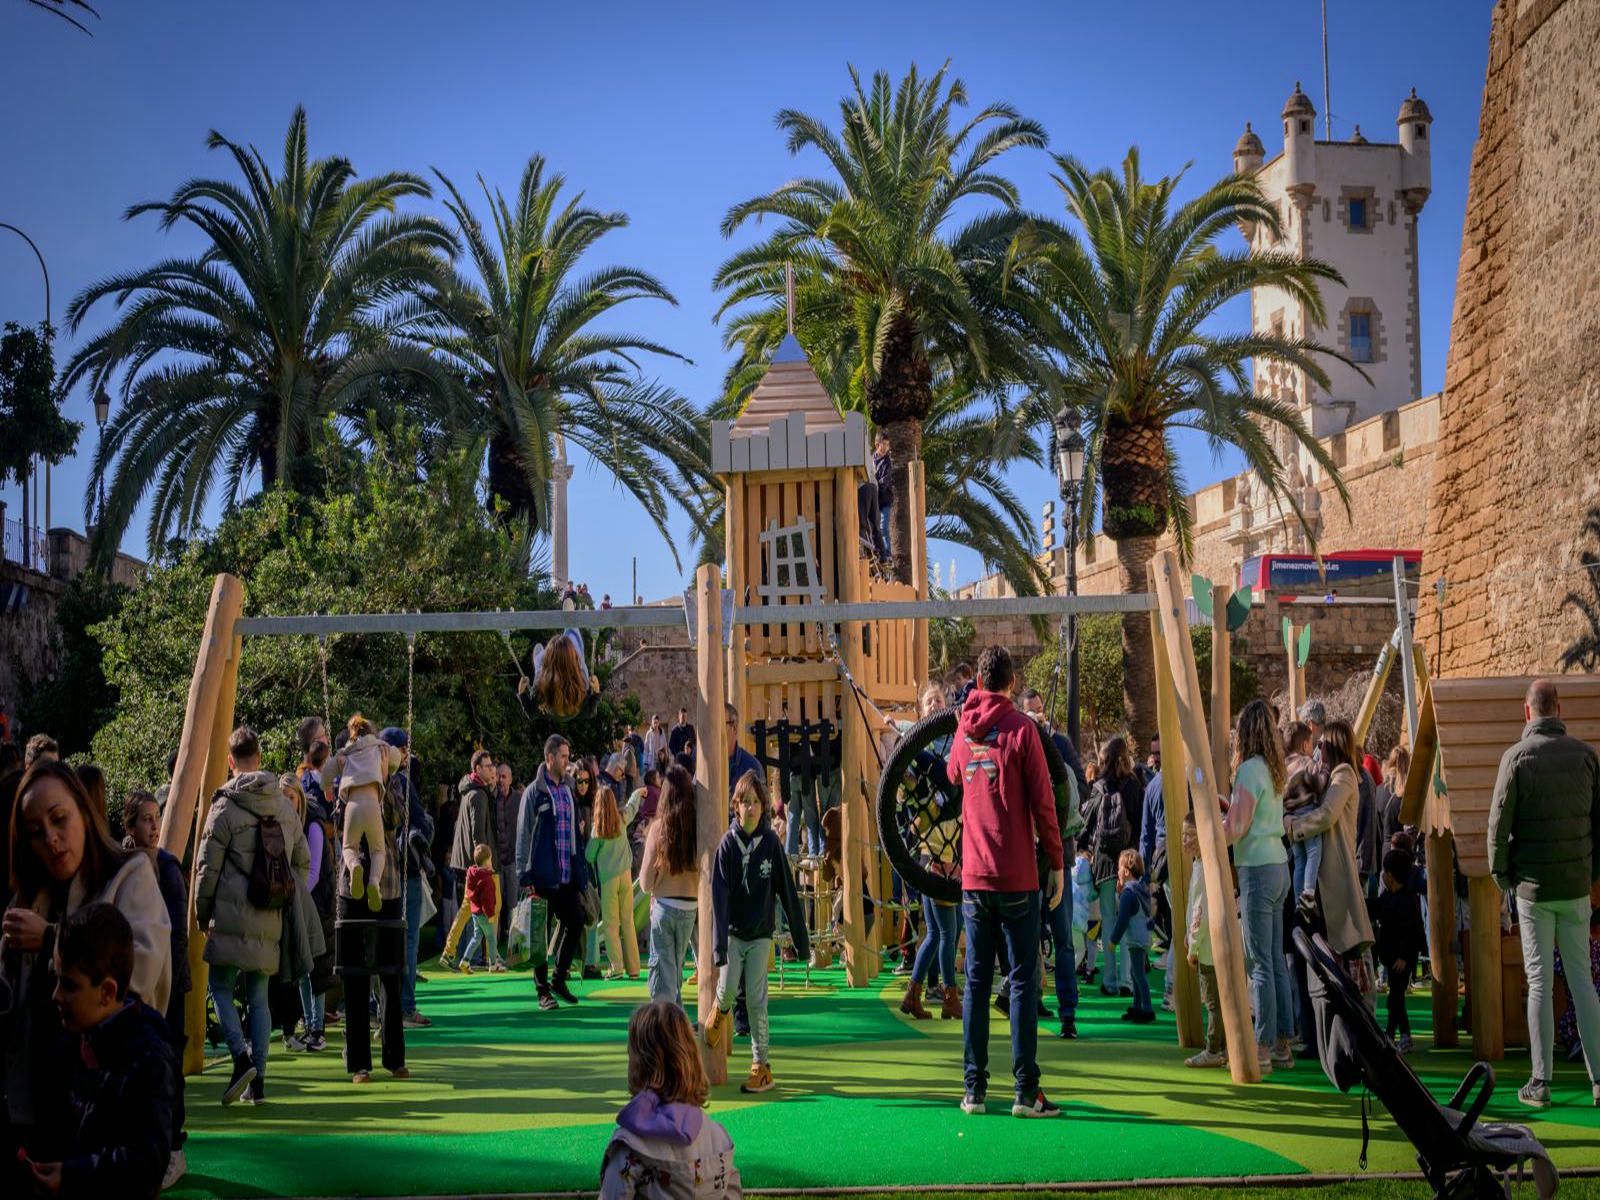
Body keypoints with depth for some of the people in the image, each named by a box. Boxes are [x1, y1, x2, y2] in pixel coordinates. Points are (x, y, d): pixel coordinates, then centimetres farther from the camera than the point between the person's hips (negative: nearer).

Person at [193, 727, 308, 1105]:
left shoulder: (225, 806, -7)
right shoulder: (284, 805, 9)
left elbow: (207, 866, -5)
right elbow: (302, 860, 14)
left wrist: (201, 914, 6)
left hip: (231, 917, -5)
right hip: (270, 920, 5)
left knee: (221, 988, 5)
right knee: (258, 997, 10)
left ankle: (241, 1056, -15)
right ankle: (258, 1079, 8)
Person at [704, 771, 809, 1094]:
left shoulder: (771, 843, -5)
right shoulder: (728, 843, -6)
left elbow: (788, 892, -1)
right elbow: (719, 895, -11)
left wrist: (801, 940, 0)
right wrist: (719, 943, -19)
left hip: (761, 934, 0)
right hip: (733, 932, 0)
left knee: (756, 1000, 0)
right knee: (727, 989, -13)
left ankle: (762, 1066, 10)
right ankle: (721, 1010, 24)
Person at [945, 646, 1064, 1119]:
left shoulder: (963, 731, 8)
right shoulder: (1021, 729, -6)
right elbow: (1043, 801, -8)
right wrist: (1057, 865, 0)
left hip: (973, 877, 4)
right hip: (1017, 877, -4)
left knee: (976, 981, 8)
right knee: (1023, 981, -1)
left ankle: (975, 1089, 7)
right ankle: (1026, 1091, -3)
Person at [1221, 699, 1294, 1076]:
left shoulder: (1250, 769, -12)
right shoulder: (1274, 770, 13)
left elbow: (1236, 829, -14)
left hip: (1257, 868, -9)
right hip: (1278, 864, 9)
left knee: (1260, 963, -7)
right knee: (1276, 960, 11)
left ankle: (1263, 1048, -6)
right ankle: (1282, 1044, 14)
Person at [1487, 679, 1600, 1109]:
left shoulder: (1517, 756, -9)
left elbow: (1499, 822, -10)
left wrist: (1501, 873, 3)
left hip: (1533, 885, -2)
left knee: (1539, 981, 2)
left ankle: (1540, 1083, 3)